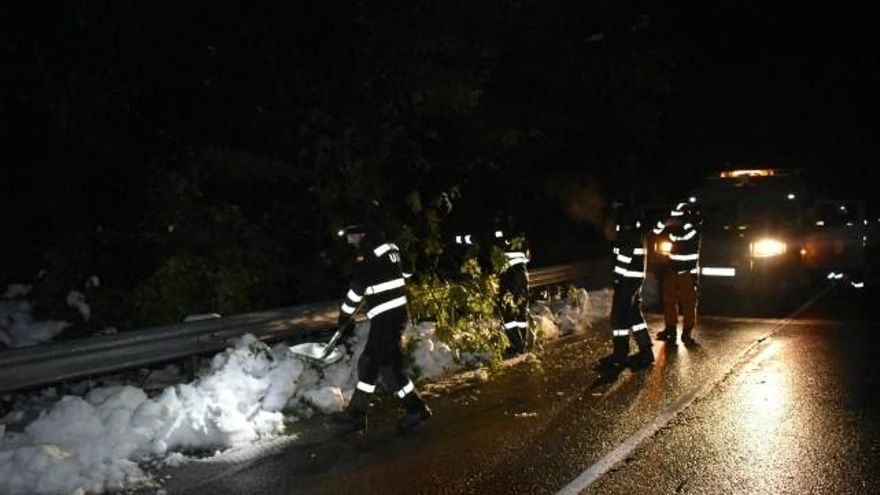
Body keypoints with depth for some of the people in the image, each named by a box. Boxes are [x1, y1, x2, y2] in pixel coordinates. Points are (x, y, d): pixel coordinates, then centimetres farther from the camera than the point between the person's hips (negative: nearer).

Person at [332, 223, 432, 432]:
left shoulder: (371, 255, -16)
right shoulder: (389, 248, 11)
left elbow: (357, 288, -10)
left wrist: (344, 317, 2)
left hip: (385, 318, -10)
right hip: (396, 313, 10)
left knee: (388, 366, -2)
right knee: (368, 362, 13)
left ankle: (416, 409, 8)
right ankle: (356, 414, 20)